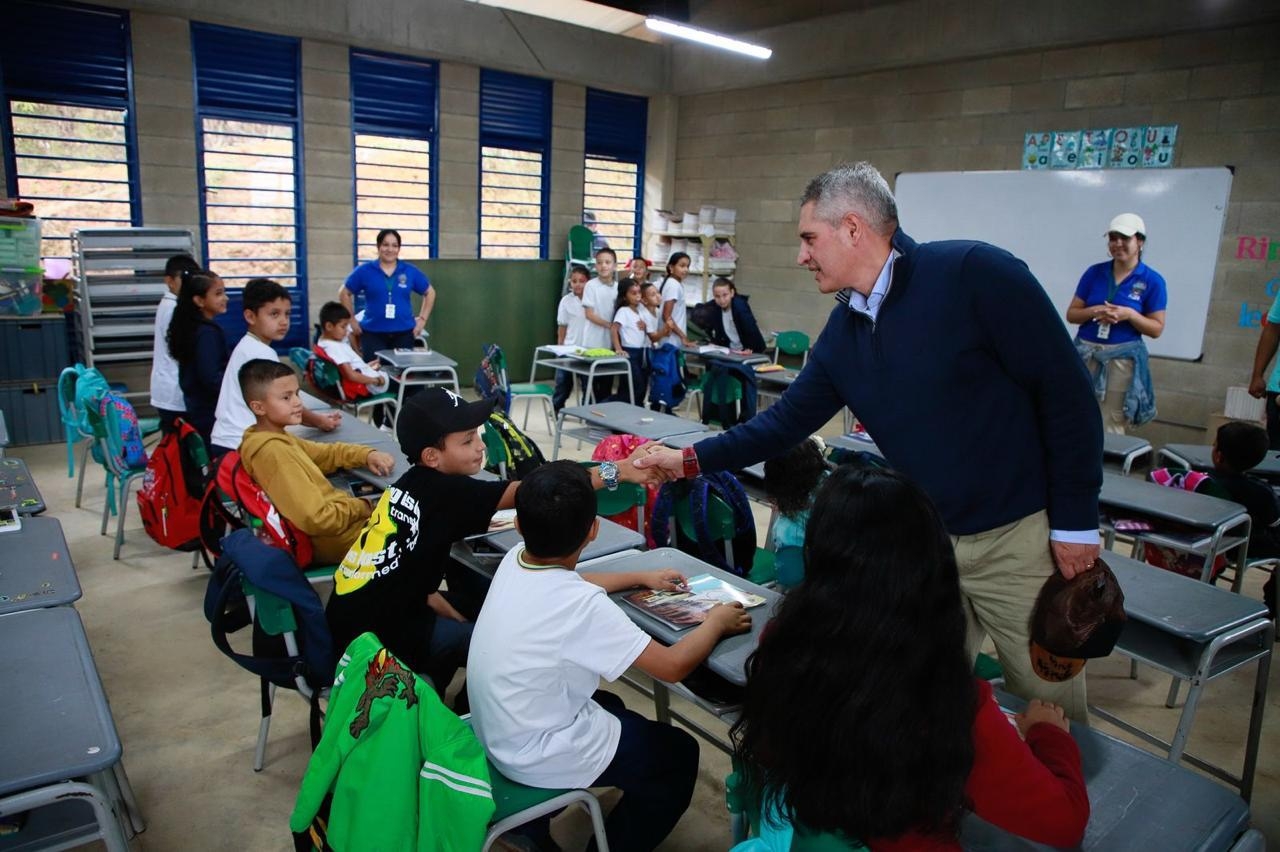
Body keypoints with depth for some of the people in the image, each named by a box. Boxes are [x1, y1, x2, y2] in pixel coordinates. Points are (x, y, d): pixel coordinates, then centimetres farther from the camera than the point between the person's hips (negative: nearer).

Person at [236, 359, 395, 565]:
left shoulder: (275, 437, 3)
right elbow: (316, 520, -31)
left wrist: (367, 455, -2)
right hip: (341, 538, -9)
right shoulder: (273, 452, -26)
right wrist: (361, 507, -16)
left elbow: (326, 453, 15)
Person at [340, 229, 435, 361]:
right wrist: (352, 320, 5)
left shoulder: (411, 271, 4)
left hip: (404, 333, 1)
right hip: (373, 334, -1)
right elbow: (344, 293, 9)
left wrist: (422, 318, 8)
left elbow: (430, 293, 15)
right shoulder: (364, 270, 0)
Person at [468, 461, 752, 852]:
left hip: (497, 731, 7)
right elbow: (673, 666, -23)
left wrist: (640, 577, 13)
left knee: (612, 706, 31)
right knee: (678, 754, 12)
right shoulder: (582, 606, -31)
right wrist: (716, 622, -6)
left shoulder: (514, 561, -8)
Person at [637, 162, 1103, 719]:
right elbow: (789, 419, 12)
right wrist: (693, 459, 9)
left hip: (1021, 535, -5)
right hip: (926, 543, 5)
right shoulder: (842, 333, 3)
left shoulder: (971, 274, -16)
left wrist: (1075, 522, -12)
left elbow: (1065, 391, -14)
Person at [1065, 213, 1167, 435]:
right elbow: (1071, 314, 6)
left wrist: (1130, 314, -16)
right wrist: (1094, 312, -14)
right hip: (1085, 354, 2)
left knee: (1110, 427, 0)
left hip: (1122, 358, -2)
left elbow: (1156, 329, 1)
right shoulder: (1094, 272, 5)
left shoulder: (1153, 281, -1)